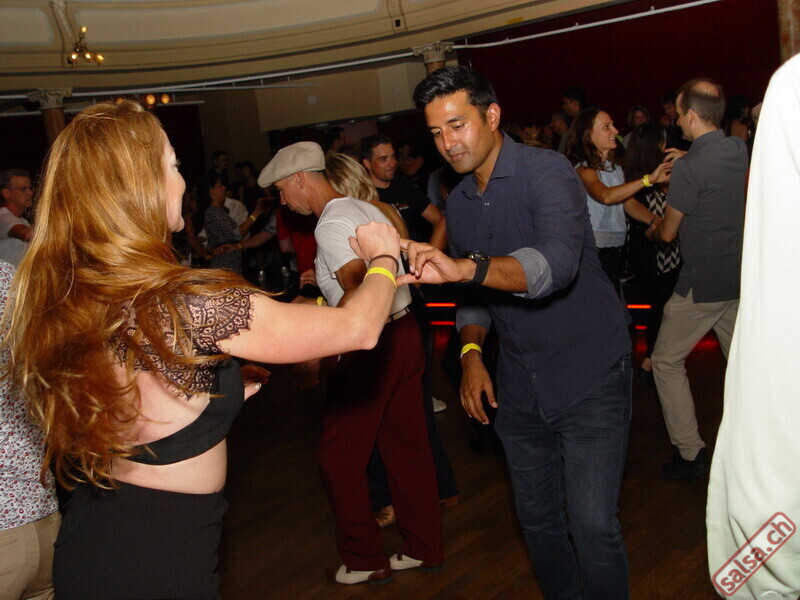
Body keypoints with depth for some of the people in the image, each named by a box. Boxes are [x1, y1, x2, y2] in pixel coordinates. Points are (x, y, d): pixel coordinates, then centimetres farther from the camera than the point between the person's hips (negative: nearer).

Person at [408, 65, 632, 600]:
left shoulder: (547, 172, -16)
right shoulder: (459, 203, 6)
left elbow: (557, 262, -35)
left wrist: (466, 268, -50)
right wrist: (472, 355, -1)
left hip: (588, 375, -6)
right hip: (518, 389, 6)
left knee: (593, 527, -4)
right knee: (537, 519, 16)